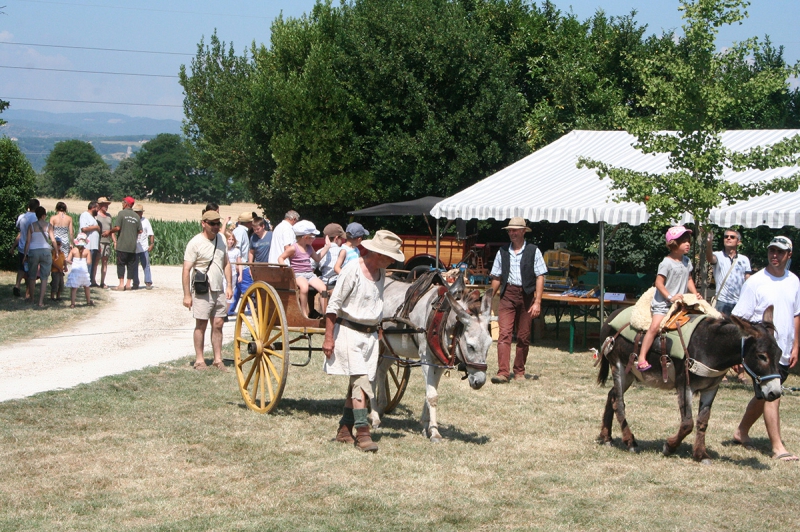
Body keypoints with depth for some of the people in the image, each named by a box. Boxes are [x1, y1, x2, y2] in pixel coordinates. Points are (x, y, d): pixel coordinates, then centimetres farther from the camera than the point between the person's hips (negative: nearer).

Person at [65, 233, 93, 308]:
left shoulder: (73, 250, -3)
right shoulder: (87, 251, -5)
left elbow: (68, 260, -8)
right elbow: (89, 262, -11)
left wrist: (72, 262, 10)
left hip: (75, 270, -1)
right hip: (84, 270, 1)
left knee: (73, 288, 0)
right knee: (86, 287, 20)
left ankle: (72, 303, -9)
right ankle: (89, 301, 33)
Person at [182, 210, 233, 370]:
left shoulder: (220, 240, 9)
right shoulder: (195, 243, -11)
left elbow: (226, 264, 19)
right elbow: (186, 270, -12)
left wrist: (229, 286, 10)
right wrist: (187, 295, -16)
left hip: (219, 290, 6)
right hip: (202, 291, -6)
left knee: (218, 324, 6)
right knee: (201, 325, 0)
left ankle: (218, 359, 11)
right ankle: (199, 360, 7)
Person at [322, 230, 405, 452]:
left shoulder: (381, 271, 9)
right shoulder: (353, 270, -13)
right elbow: (334, 304, -12)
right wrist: (329, 338, -14)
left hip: (370, 334, 7)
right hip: (349, 331, -7)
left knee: (360, 382, 7)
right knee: (360, 381, -14)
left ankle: (344, 429, 15)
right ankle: (362, 432, -15)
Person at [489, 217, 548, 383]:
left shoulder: (533, 251, 1)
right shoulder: (502, 252, 8)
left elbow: (540, 277, -3)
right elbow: (496, 277, 12)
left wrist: (537, 302, -10)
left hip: (526, 295, -1)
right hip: (507, 295, 1)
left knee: (523, 336, 6)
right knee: (504, 333, -10)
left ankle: (519, 372, 18)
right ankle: (503, 372, -16)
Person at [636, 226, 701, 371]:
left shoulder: (687, 261, 9)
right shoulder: (666, 263, -13)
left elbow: (689, 279, 17)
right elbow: (659, 283, -15)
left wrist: (695, 294, 3)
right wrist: (670, 297, -21)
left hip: (680, 303, 7)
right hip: (662, 303, -7)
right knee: (655, 326, -21)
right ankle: (641, 358, -21)